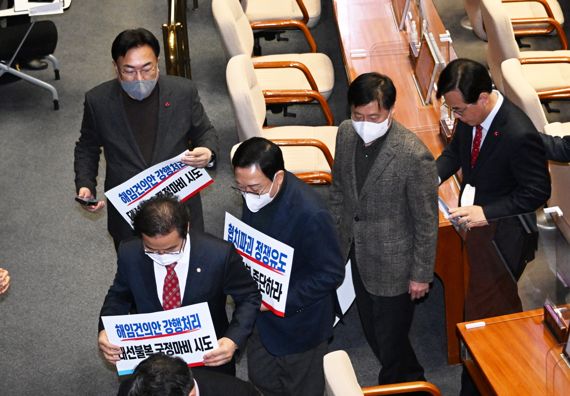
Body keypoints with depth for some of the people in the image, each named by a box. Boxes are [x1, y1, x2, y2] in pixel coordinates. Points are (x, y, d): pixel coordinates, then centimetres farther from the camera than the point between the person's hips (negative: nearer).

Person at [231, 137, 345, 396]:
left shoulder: (311, 215, -34)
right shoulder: (254, 192, -12)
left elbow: (331, 274, -24)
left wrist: (283, 302, -25)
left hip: (298, 320, -7)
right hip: (261, 307, 7)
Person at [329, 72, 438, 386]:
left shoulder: (414, 155, -27)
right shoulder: (346, 133, -8)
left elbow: (426, 221, -17)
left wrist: (421, 274, -11)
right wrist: (337, 235, 12)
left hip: (392, 264, -7)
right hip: (358, 255, 7)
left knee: (390, 339, 8)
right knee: (373, 333, 23)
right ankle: (413, 381, 48)